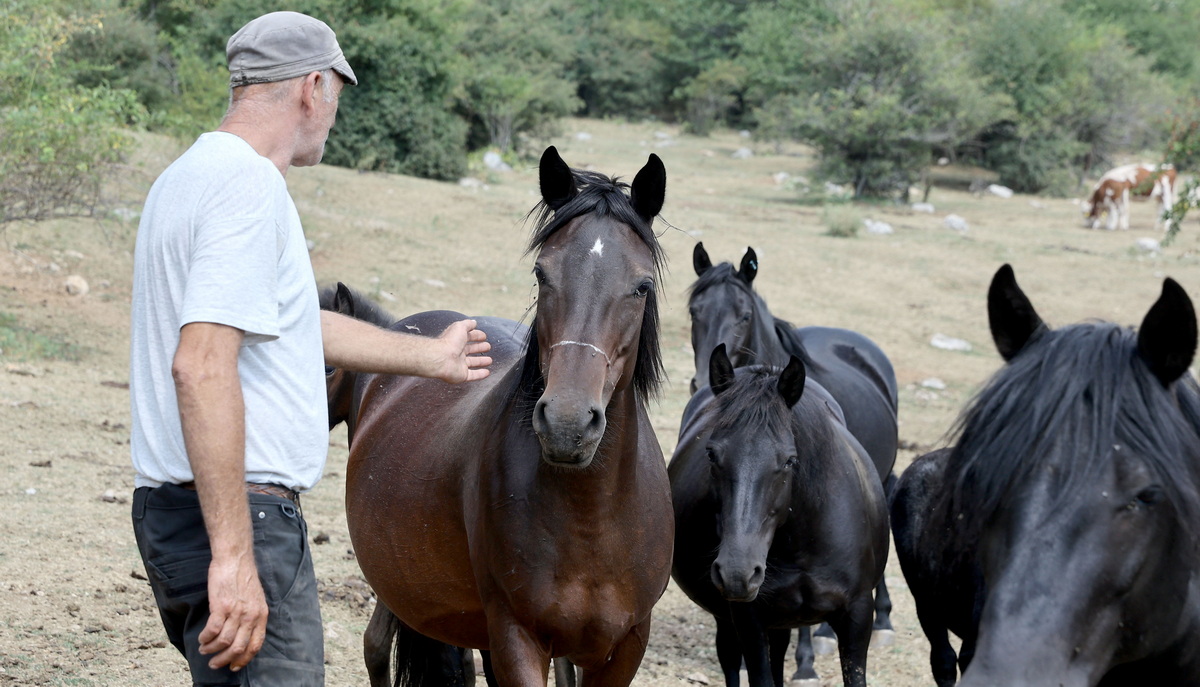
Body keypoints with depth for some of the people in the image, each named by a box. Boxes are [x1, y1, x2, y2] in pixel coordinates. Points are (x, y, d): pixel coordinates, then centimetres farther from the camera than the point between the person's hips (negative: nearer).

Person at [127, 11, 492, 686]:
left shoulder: (194, 175, 17)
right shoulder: (251, 186, -16)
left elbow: (300, 326, 30)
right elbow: (202, 366, -27)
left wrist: (432, 357, 43)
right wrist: (235, 555, -30)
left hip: (174, 506, 11)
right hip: (239, 517, -11)